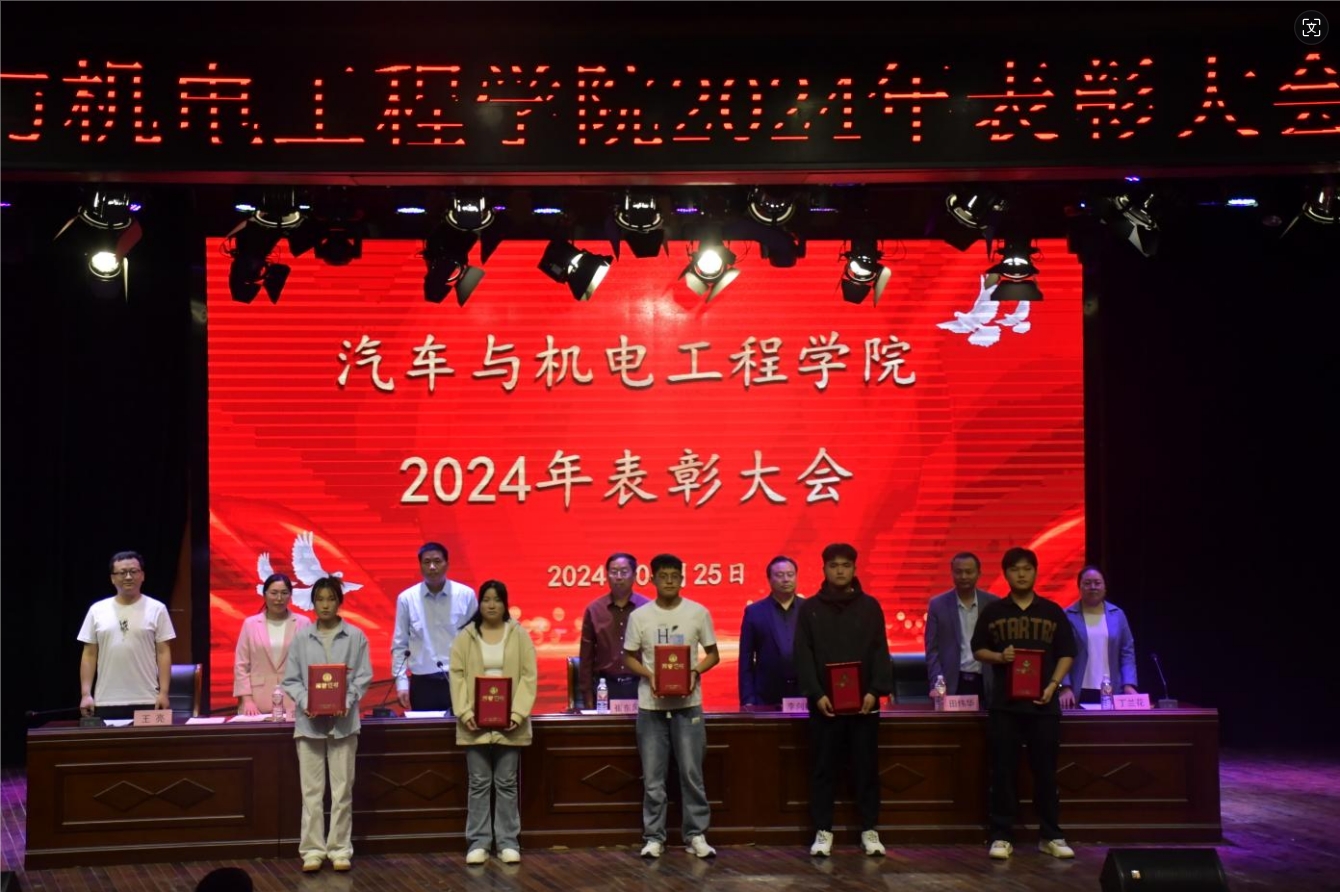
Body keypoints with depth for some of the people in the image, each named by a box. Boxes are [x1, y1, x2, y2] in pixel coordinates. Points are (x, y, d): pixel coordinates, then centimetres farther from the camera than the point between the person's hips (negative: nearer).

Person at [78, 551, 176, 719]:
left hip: (147, 700, -2)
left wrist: (163, 692, -7)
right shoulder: (97, 610, 7)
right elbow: (90, 654, 8)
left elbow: (163, 652, 0)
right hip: (106, 701, 2)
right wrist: (86, 694, 1)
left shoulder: (156, 609, 2)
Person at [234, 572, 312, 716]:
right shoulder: (250, 624, 9)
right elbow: (241, 665, 7)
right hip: (258, 705, 1)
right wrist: (247, 700, -3)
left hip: (294, 704, -1)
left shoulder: (303, 623, 6)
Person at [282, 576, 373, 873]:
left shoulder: (355, 636, 1)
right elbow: (291, 679, 4)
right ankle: (312, 850, 8)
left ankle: (340, 849, 10)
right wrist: (304, 702, -13)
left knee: (342, 789, 4)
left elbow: (363, 676, 1)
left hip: (343, 721, 0)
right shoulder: (301, 638, 3)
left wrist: (348, 701, -14)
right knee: (311, 790, 3)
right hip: (309, 721, 0)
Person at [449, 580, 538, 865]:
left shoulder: (519, 635, 3)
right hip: (476, 722, 0)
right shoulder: (466, 637, 3)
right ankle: (478, 843, 10)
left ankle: (508, 842, 11)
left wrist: (518, 713, -12)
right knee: (479, 783, 5)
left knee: (506, 784, 5)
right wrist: (464, 713, -12)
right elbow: (457, 676, 0)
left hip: (508, 721, 0)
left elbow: (529, 676, -1)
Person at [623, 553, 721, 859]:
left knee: (692, 772, 1)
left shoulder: (698, 613, 1)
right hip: (651, 705, 0)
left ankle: (696, 835, 10)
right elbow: (629, 658, 8)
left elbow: (713, 654, 8)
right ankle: (654, 837, 12)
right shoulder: (639, 616, 1)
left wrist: (695, 671, -12)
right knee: (652, 777, 4)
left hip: (688, 704, 0)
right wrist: (649, 675, -11)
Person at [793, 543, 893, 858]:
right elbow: (803, 656, 0)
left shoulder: (870, 606, 7)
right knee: (823, 770, 3)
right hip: (824, 702, -1)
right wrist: (816, 694, -11)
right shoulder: (810, 608, 4)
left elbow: (880, 652, 3)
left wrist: (875, 691, -9)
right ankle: (823, 832, 10)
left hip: (863, 703, 1)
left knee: (866, 769, 5)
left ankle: (870, 831, 14)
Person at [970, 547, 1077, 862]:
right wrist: (998, 657, -12)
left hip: (1043, 703, 0)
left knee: (1046, 770, 4)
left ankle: (1051, 836, 12)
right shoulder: (992, 612, 6)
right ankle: (1002, 836, 6)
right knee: (1003, 771, 1)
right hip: (1004, 703, 0)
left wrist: (1053, 685, -7)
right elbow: (978, 650, 8)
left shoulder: (1052, 612, 6)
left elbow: (1066, 653, 7)